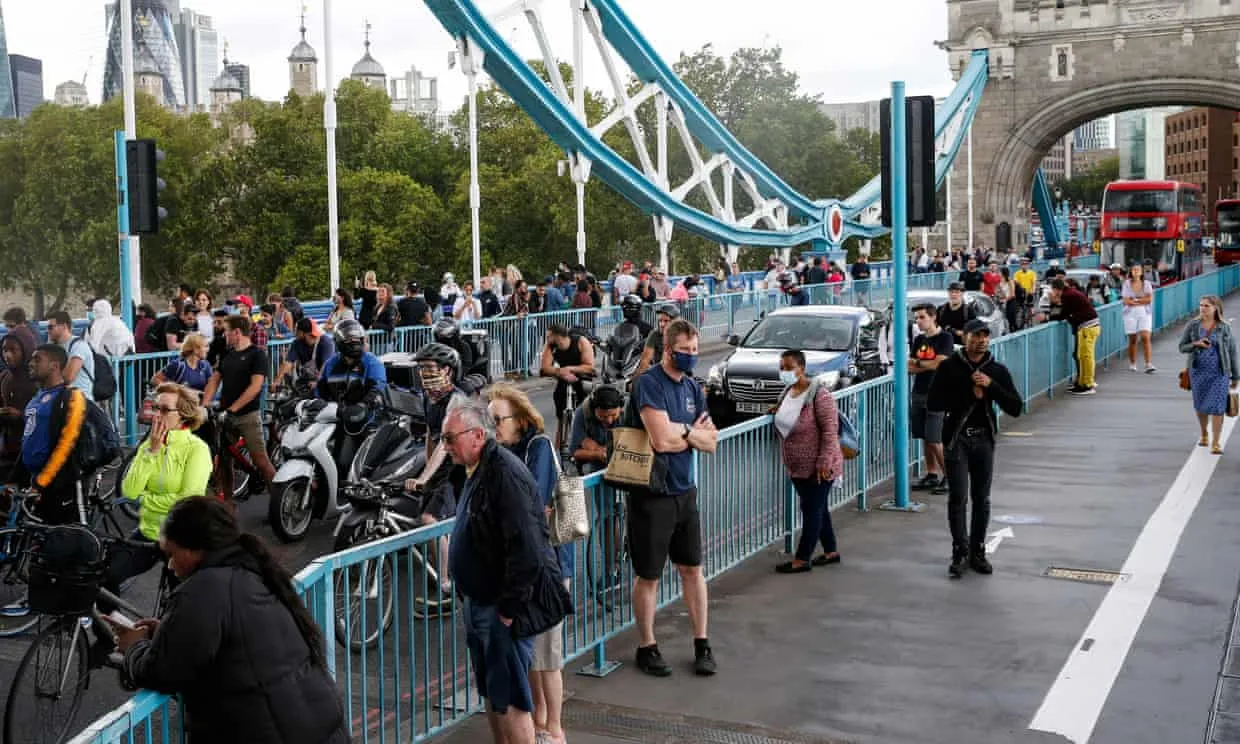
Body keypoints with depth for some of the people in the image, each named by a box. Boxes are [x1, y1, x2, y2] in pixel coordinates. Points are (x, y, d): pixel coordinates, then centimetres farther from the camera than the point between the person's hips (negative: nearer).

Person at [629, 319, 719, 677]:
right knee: (648, 576, 6)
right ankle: (646, 648, 21)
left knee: (693, 569, 13)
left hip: (685, 490, 7)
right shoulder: (649, 384, -15)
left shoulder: (692, 388, 8)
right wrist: (693, 432, -7)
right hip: (652, 494, -7)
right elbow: (662, 439, -25)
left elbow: (711, 442, 4)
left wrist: (681, 431, -14)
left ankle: (702, 644, 24)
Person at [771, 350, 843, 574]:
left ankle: (802, 559, 5)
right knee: (818, 509, 17)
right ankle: (831, 552, 28)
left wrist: (824, 461, -23)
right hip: (796, 467, 8)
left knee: (812, 511, 0)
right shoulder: (787, 392, 7)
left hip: (817, 467, -8)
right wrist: (779, 409, 5)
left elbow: (830, 429, -20)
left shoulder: (818, 394, -19)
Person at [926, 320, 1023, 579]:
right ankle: (960, 552, 2)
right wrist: (968, 394, -13)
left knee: (981, 498, 8)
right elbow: (932, 403, -9)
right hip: (956, 438, -3)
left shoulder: (998, 370, 4)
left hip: (984, 439, 3)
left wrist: (991, 386, -15)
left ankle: (977, 552, 18)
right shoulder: (949, 367, -4)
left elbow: (1016, 408, -2)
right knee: (958, 497, -6)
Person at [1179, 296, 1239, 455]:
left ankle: (1216, 442, 1)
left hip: (1219, 373, -2)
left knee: (1217, 407, -7)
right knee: (1201, 406, 13)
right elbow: (1182, 347, 4)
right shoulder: (1192, 325, 0)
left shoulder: (1225, 328, -4)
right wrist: (1196, 344, -18)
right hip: (1198, 371, 2)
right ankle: (1203, 435, 36)